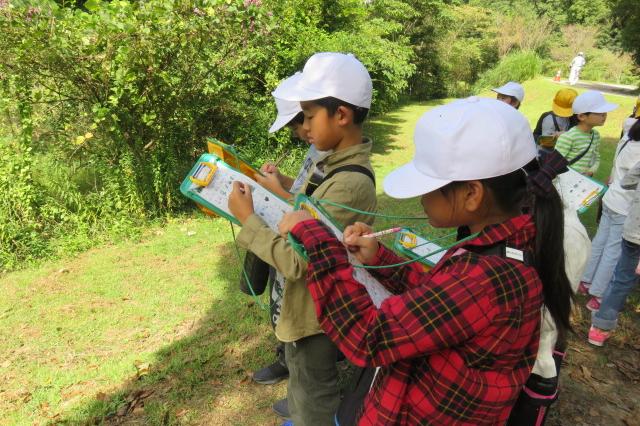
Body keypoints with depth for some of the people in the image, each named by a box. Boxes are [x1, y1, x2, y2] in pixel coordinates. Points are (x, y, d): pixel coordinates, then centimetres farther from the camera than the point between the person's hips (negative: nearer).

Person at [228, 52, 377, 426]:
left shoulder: (348, 184, -30)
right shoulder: (346, 168, 2)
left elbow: (297, 261, -29)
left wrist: (247, 218, -20)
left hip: (315, 319, -9)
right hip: (318, 310, 9)